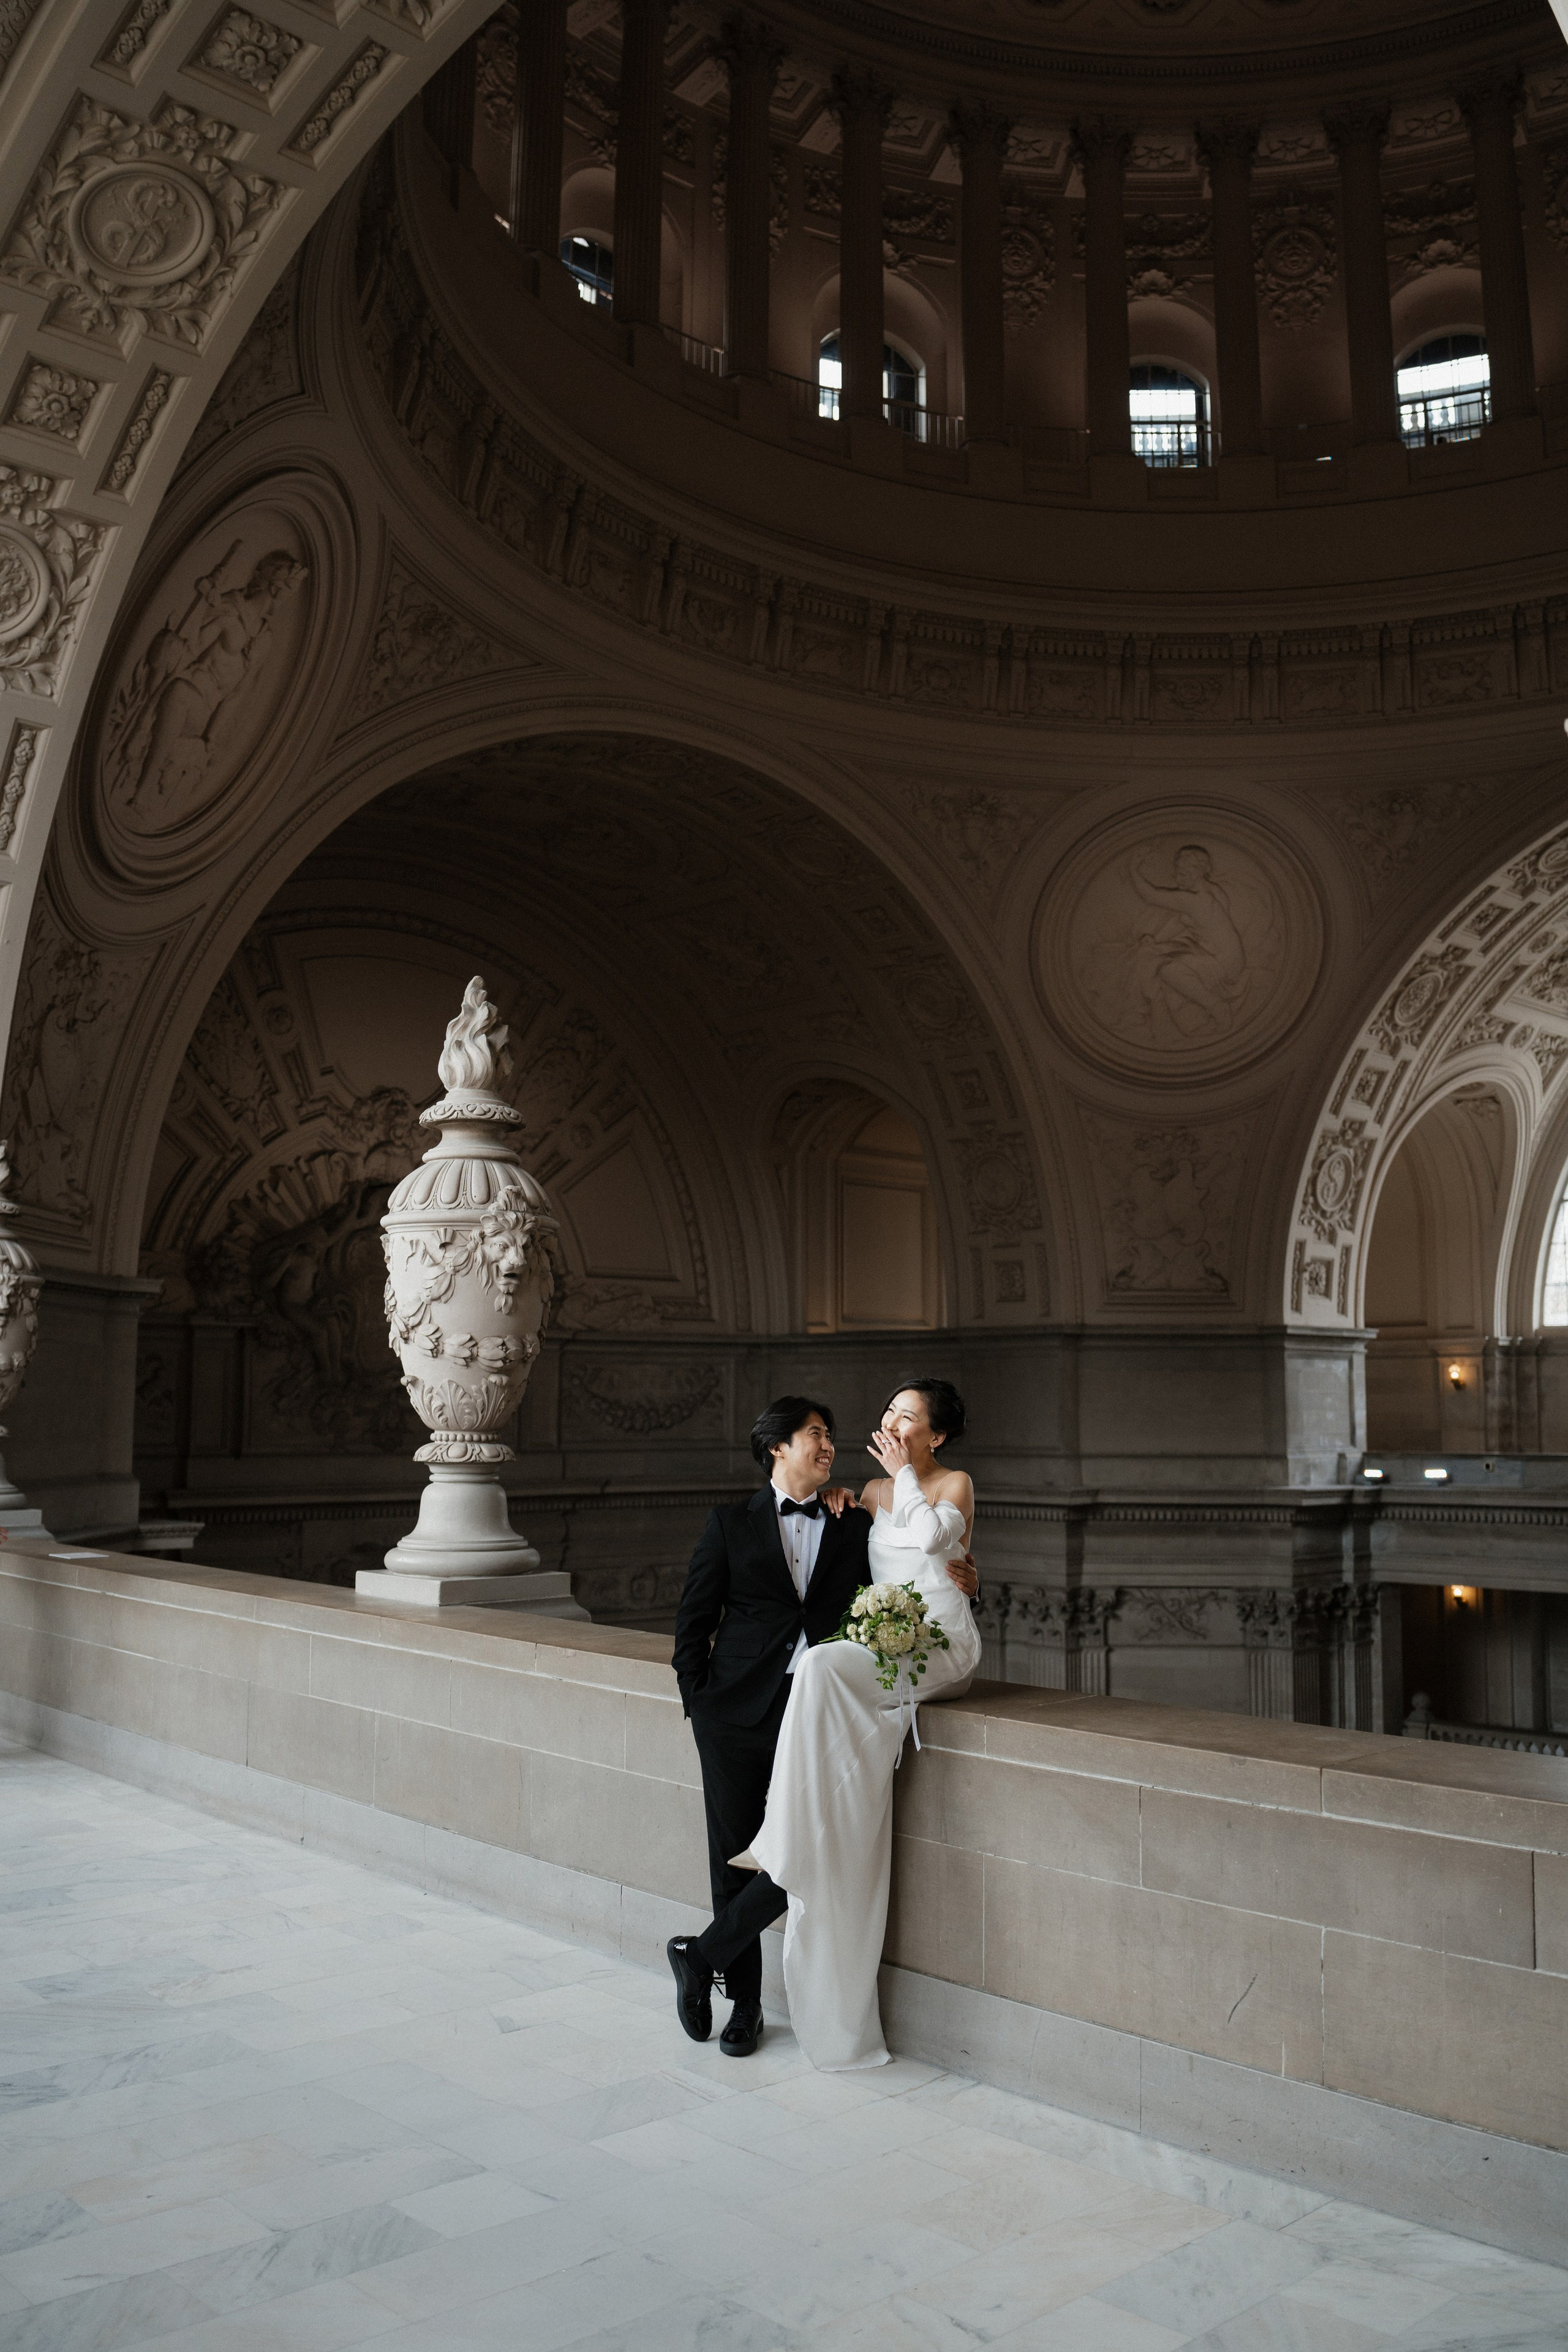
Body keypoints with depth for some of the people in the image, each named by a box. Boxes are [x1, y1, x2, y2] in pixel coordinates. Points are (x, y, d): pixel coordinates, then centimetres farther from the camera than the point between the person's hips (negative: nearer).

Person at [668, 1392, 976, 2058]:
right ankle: (744, 2003, 23)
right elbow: (693, 1620, 8)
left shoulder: (854, 1525, 11)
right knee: (734, 1859, 5)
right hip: (738, 1711, -1)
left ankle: (702, 1955, 10)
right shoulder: (731, 1523, 7)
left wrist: (950, 1586, -3)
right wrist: (699, 1702, 2)